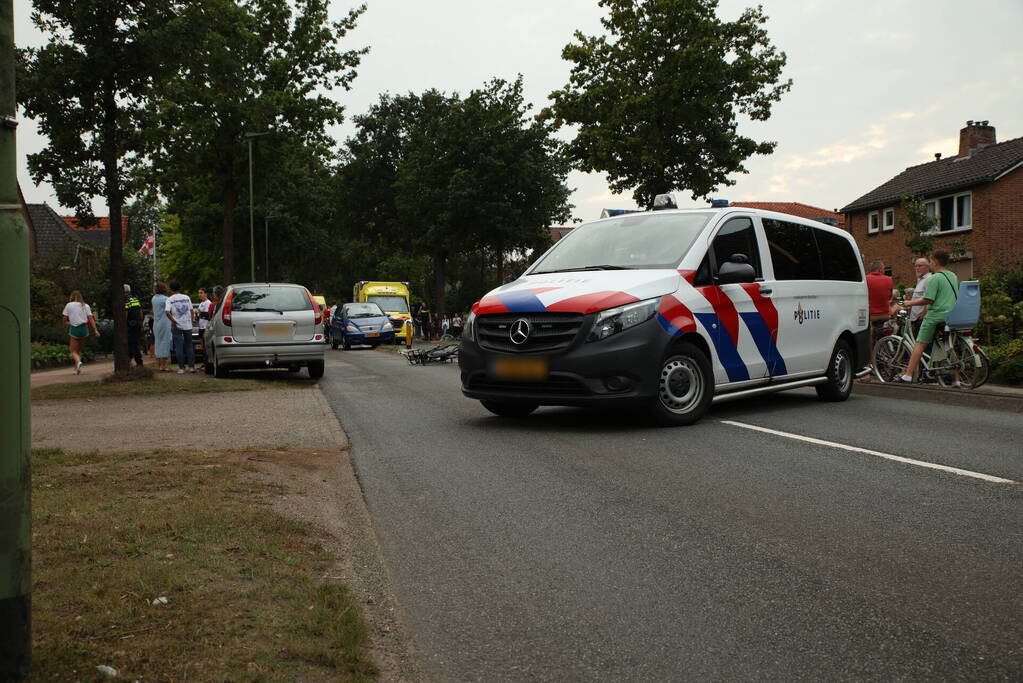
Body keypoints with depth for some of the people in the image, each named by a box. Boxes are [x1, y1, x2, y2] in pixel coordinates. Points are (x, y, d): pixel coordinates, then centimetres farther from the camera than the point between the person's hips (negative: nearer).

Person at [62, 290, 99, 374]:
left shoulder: (68, 305, 3)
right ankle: (77, 369, 10)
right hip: (84, 328, 3)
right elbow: (90, 318, 0)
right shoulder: (86, 306, 8)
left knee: (74, 351, 3)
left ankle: (78, 362, -28)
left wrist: (65, 328, 18)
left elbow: (65, 319, 1)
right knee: (79, 350, 16)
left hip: (74, 329, -3)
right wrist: (95, 330, -3)